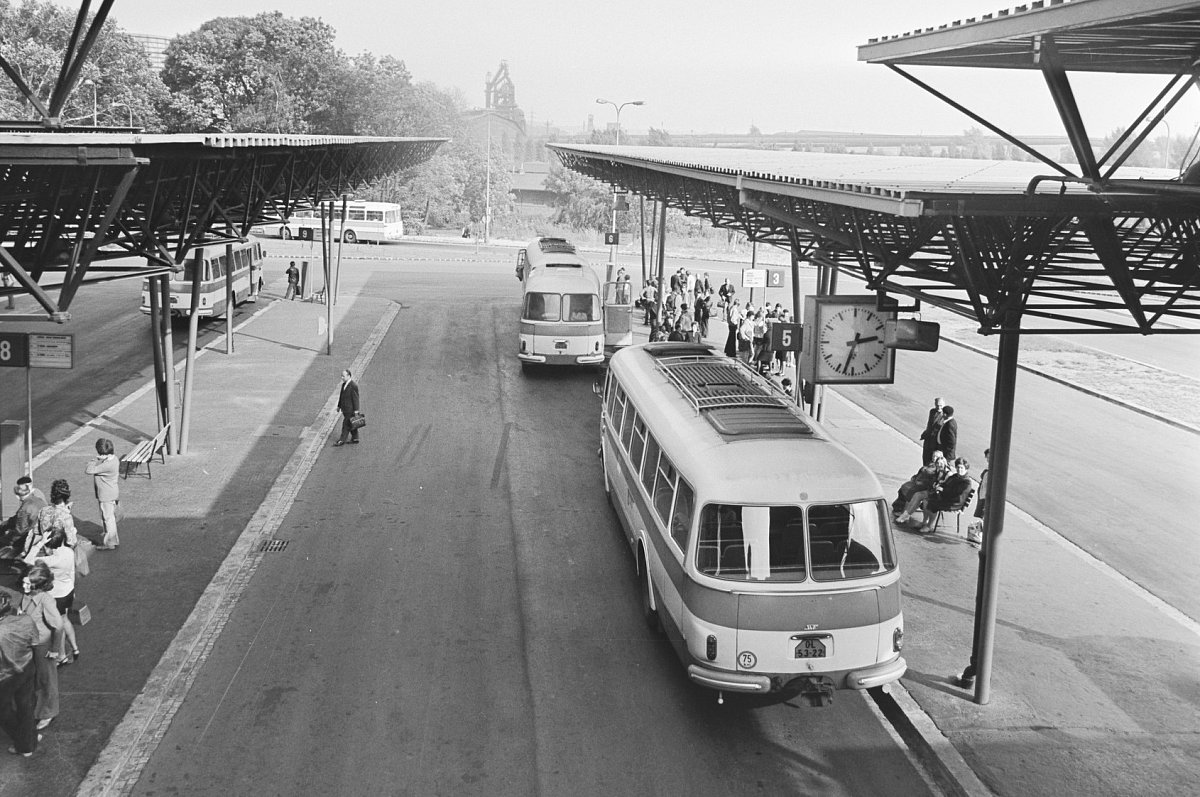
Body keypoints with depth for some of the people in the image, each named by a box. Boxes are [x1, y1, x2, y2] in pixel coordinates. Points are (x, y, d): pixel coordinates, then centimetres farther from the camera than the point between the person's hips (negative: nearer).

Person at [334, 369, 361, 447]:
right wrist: (339, 406, 20)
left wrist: (356, 410, -17)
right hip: (345, 409, 9)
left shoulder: (353, 385, -19)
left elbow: (355, 398, -18)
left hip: (350, 409, -9)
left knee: (346, 424, -3)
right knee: (351, 424, 16)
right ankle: (355, 438, 26)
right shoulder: (344, 384, 8)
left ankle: (342, 440, 2)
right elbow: (341, 396, 17)